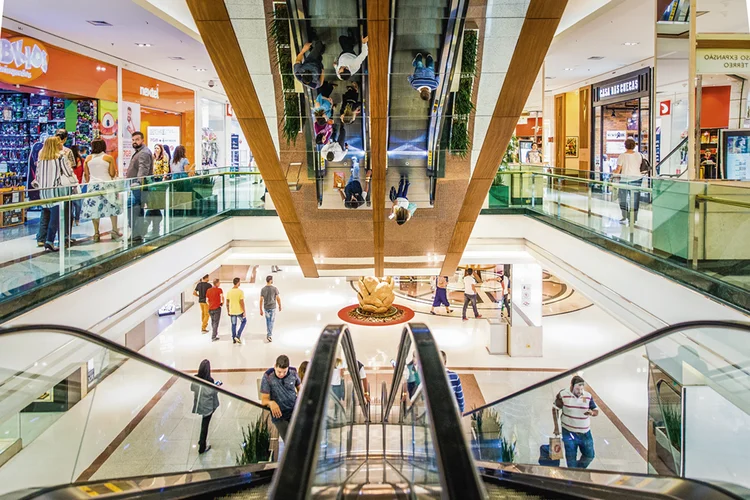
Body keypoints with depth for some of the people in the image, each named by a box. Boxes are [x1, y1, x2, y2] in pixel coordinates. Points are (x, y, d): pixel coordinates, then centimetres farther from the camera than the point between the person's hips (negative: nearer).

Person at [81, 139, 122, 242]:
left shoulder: (88, 158, 3)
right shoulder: (108, 158, -5)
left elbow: (86, 174, 6)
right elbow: (112, 174, -6)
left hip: (92, 185, 2)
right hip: (107, 185, -2)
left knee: (94, 208, 6)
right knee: (112, 207, 9)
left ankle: (96, 233, 7)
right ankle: (114, 230, 5)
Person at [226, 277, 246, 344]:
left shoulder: (229, 292, 0)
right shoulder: (240, 291, -15)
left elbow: (227, 303, 5)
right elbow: (242, 302, -17)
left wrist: (228, 311, 17)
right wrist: (244, 312, -10)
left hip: (232, 311, 4)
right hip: (239, 311, -4)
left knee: (233, 324, 15)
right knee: (244, 321, 19)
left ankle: (234, 339, 19)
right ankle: (238, 336, 8)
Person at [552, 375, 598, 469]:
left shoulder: (588, 396, -8)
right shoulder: (563, 395, -14)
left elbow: (596, 411, 2)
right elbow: (555, 409, -3)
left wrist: (592, 412, -24)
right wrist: (556, 427, -3)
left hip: (585, 433, 3)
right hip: (569, 432, -3)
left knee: (590, 456, 14)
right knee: (571, 458, 5)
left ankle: (579, 469, 40)